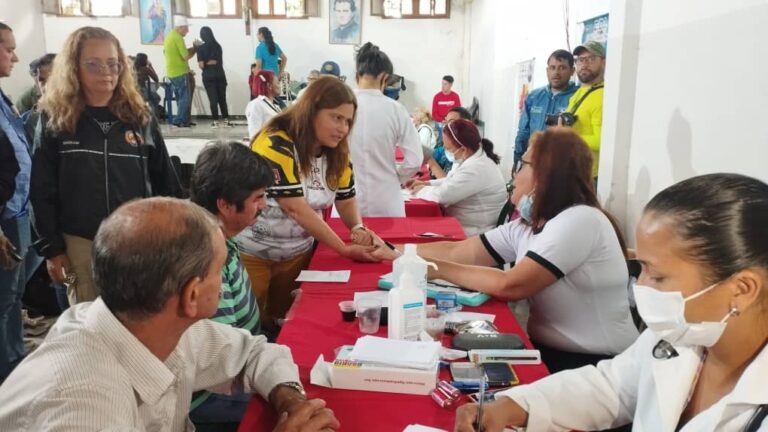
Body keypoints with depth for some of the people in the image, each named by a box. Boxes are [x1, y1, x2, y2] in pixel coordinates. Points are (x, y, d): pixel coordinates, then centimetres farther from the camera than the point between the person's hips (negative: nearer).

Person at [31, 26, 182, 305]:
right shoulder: (54, 120, -2)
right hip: (81, 243, 0)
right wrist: (52, 248, -3)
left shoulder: (139, 117, 1)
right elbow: (43, 191, 0)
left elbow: (165, 181, 4)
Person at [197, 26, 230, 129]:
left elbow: (201, 65, -10)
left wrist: (207, 64, 9)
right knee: (222, 98, 9)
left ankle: (215, 121, -1)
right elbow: (220, 61, 4)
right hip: (220, 74, 3)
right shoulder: (218, 46, 6)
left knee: (213, 99, 0)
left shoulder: (201, 48, -5)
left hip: (208, 76, -3)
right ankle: (226, 120, 9)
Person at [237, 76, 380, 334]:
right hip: (251, 253, -6)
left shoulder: (336, 152, -1)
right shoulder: (276, 145, -23)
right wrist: (345, 250, -27)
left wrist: (358, 228, -16)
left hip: (297, 254, 6)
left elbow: (346, 198, 5)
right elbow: (296, 209, -27)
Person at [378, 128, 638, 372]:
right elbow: (457, 251, 5)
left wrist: (436, 269, -16)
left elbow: (510, 285, -25)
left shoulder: (581, 221, -20)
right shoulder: (525, 227, 6)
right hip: (547, 351, 7)